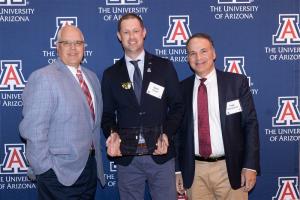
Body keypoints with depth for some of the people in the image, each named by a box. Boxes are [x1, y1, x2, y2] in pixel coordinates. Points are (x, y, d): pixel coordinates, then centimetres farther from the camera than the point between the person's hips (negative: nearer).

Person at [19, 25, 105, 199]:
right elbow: (33, 129, -19)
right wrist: (45, 169, -17)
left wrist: (96, 156, 12)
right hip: (60, 174, -7)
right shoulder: (43, 78, -15)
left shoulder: (92, 77, 10)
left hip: (91, 167, 7)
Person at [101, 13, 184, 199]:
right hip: (126, 157, 1)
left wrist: (166, 134, -12)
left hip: (161, 153, -1)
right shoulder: (111, 74, 6)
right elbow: (107, 114, 9)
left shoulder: (164, 66, 3)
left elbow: (177, 106, 3)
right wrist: (113, 134, -11)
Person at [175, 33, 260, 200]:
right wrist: (178, 170, 4)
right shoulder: (182, 89, 3)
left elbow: (250, 124, -3)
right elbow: (178, 130, 7)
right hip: (194, 172, 2)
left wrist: (251, 166, -9)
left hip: (230, 169, -1)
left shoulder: (237, 82, -2)